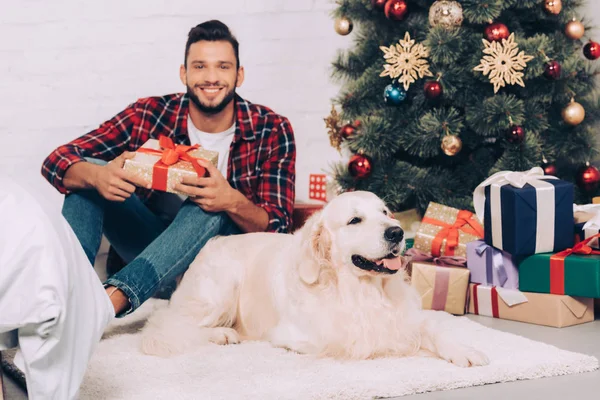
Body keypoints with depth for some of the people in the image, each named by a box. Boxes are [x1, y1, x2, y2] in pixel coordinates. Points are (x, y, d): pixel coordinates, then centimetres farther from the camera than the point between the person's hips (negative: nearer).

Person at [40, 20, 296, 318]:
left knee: (207, 209, -35)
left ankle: (114, 298, -49)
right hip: (149, 243, 2)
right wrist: (96, 176, -39)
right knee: (85, 172, -19)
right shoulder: (150, 114, -11)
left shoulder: (272, 131, -13)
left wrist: (233, 202, -39)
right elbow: (57, 160, -14)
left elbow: (278, 228, -16)